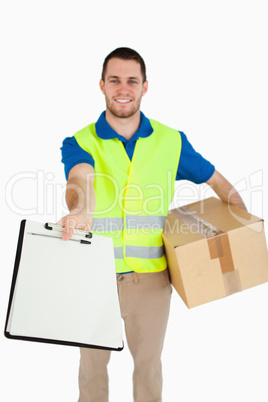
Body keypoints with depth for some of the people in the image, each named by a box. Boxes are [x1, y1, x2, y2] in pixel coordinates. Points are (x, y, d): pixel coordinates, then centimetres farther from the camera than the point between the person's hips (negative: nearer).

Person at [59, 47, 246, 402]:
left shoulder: (172, 142, 0)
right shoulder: (80, 143, -6)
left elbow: (217, 181, 9)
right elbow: (81, 181, -28)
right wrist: (80, 211, -50)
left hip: (151, 278, 1)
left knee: (148, 363, 17)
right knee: (92, 362, 17)